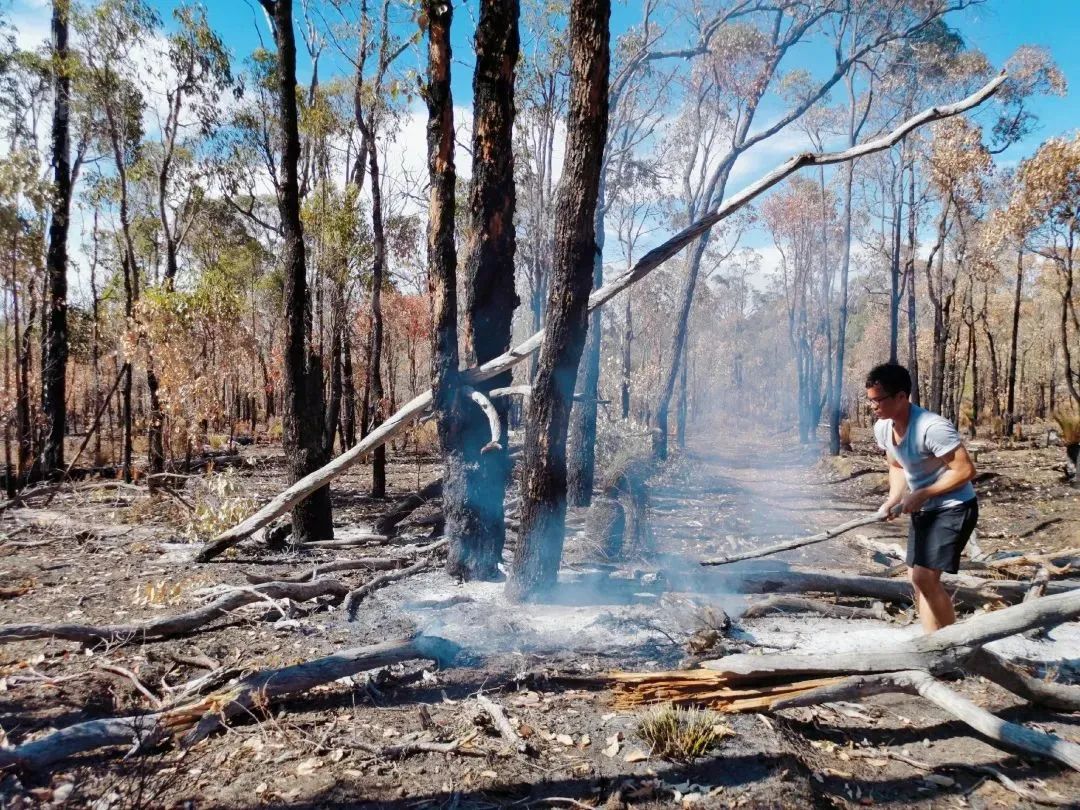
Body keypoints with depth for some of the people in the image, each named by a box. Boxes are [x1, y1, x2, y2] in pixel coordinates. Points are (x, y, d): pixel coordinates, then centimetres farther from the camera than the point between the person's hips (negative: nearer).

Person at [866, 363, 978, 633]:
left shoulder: (932, 427, -29)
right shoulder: (882, 428, -4)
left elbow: (965, 470, -26)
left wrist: (921, 495, -23)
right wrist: (893, 500, -5)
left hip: (954, 509, -8)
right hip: (923, 510, 9)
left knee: (925, 577, -15)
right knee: (917, 578, 11)